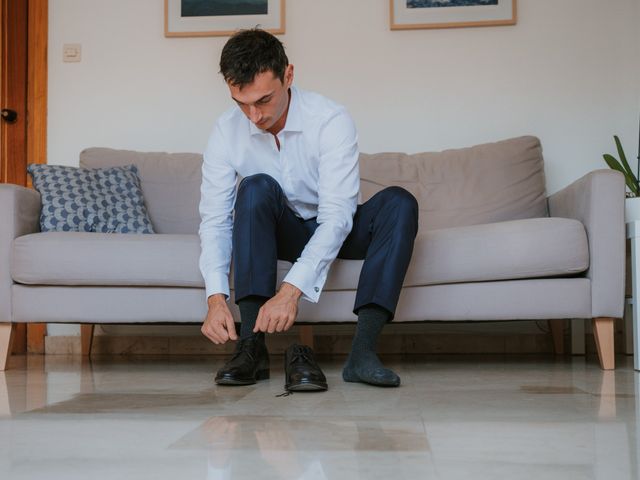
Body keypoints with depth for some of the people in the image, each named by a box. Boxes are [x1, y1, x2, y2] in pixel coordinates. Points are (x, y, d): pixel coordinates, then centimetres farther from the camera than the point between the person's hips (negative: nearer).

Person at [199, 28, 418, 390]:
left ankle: (363, 350, -35)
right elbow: (214, 221, -17)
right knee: (257, 187, -31)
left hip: (332, 231, -1)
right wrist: (216, 298, -33)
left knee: (399, 203, -29)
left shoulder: (332, 121, -25)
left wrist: (291, 290, -43)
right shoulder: (227, 132, -16)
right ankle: (251, 347, -32)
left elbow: (337, 217, -32)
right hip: (278, 235, 1)